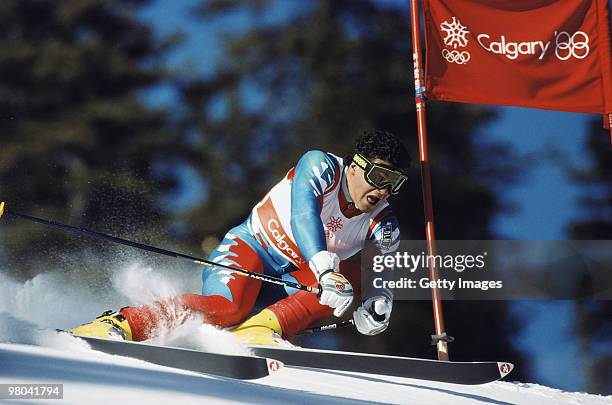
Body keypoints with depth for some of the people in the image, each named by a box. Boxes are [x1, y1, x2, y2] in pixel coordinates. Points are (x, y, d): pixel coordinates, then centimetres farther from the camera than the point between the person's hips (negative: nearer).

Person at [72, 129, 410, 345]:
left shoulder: (383, 225, -1)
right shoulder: (321, 167, -16)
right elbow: (303, 215, -32)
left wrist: (377, 307, -28)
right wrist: (326, 269, -48)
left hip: (292, 280, 5)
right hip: (249, 248, -5)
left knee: (349, 276, -21)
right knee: (227, 306, -35)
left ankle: (260, 329, -33)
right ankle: (117, 324, -33)